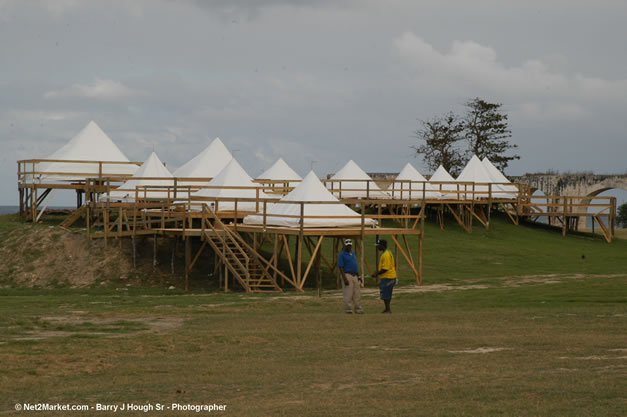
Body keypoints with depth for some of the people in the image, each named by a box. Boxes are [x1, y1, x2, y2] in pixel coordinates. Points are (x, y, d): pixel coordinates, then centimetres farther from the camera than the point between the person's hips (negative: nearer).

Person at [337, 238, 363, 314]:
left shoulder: (353, 253, 15)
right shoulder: (341, 255, -10)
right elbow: (341, 267, -14)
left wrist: (358, 276, 18)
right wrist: (345, 279, -22)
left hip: (355, 276, 8)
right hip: (347, 275, -8)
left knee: (357, 295, 9)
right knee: (348, 294, -6)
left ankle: (358, 309, 15)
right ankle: (348, 310, 0)